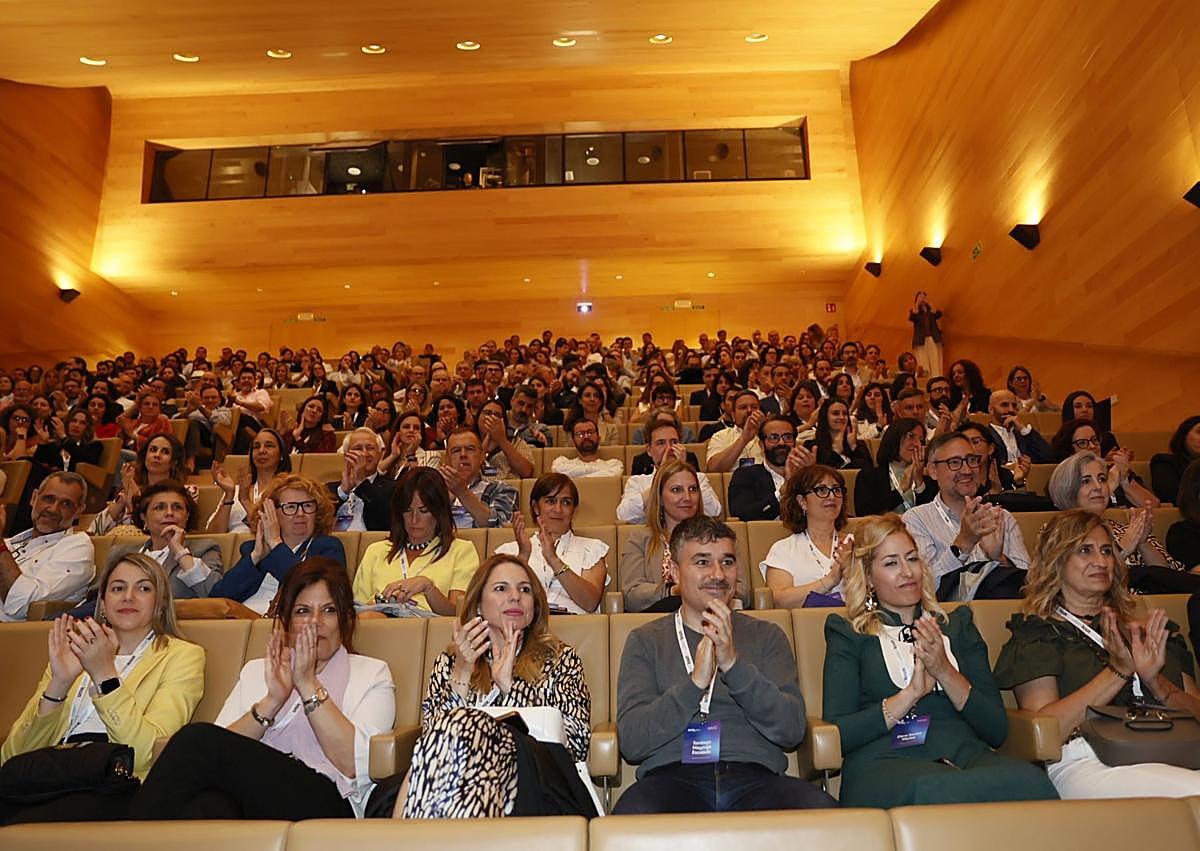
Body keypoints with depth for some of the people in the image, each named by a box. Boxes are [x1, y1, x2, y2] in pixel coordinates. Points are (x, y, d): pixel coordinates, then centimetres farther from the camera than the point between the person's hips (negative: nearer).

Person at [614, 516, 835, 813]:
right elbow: (631, 743, 1)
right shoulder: (645, 641, 14)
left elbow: (792, 730, 3)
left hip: (754, 777, 2)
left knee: (820, 808, -31)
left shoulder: (766, 636, 18)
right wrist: (695, 682, -12)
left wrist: (734, 663, -11)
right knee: (634, 810, -36)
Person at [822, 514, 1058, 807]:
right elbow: (837, 735, 1)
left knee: (1030, 781, -33)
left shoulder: (958, 624, 23)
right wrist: (912, 692, -8)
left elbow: (997, 730, 13)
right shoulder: (848, 634, 13)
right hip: (886, 761, -3)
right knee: (939, 792, -40)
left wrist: (945, 671, -3)